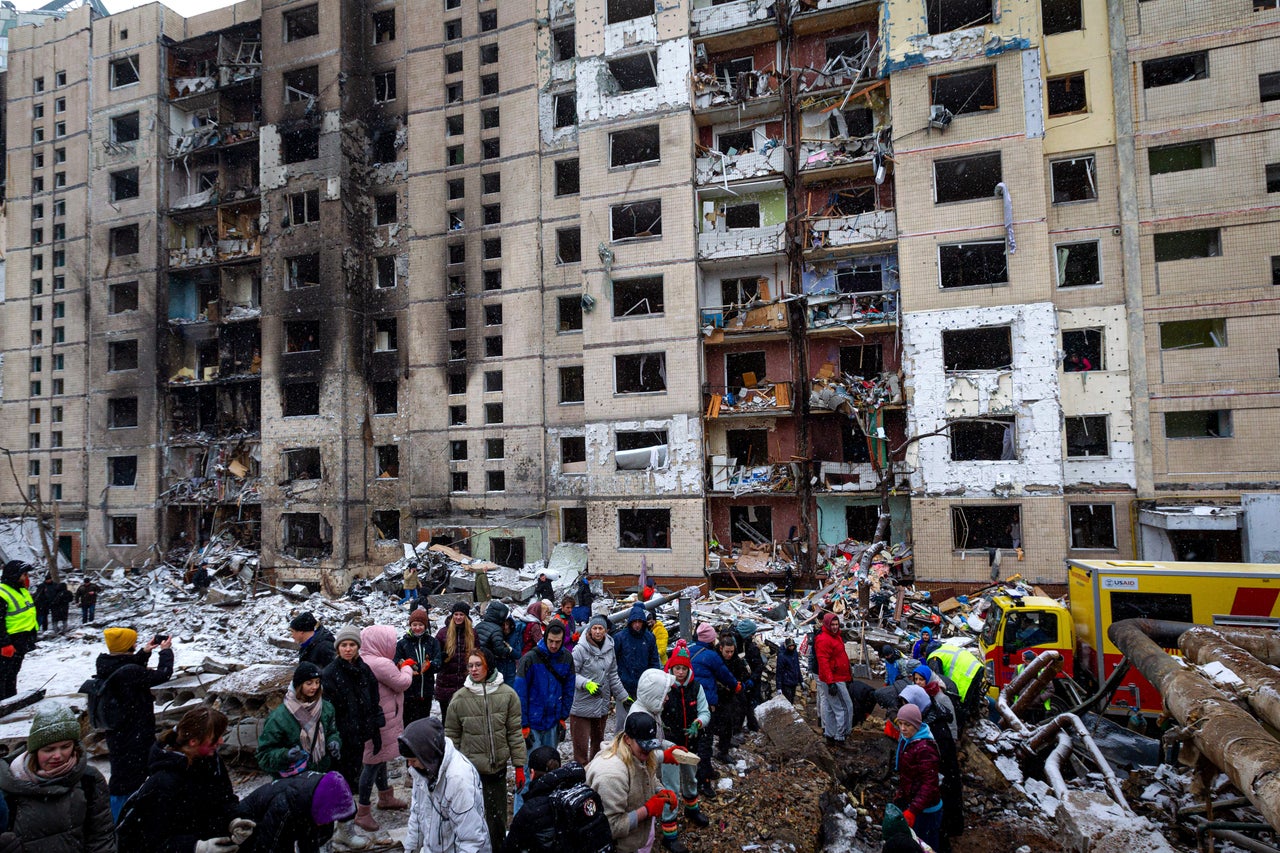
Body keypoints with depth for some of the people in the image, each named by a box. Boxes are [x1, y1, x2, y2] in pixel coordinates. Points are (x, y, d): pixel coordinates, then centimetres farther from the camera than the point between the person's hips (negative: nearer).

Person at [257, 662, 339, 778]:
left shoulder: (326, 708, -4)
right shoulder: (280, 716, -17)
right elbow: (265, 753, -12)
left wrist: (334, 742, -10)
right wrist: (285, 755, -31)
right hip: (292, 781, -4)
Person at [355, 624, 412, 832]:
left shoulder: (364, 661, 4)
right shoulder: (381, 664, -27)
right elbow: (403, 683, -16)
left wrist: (401, 668, 2)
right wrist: (407, 667, 0)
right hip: (381, 723, -10)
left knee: (380, 759, 24)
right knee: (374, 762, 1)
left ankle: (386, 797, 41)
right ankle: (363, 812, 12)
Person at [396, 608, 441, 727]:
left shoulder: (433, 642, 7)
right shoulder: (402, 643, 5)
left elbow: (438, 662, -3)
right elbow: (395, 664, -1)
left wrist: (429, 665, -25)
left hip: (426, 691, 2)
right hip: (408, 691, -2)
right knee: (409, 722, -5)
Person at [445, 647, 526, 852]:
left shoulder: (507, 694, -7)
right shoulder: (459, 698, -7)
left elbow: (515, 732, -2)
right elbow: (452, 736, 2)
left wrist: (519, 766, -1)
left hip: (498, 767, 1)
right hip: (470, 768, -1)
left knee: (498, 816, 12)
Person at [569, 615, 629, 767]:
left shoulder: (609, 649, 6)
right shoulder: (580, 649, -14)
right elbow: (571, 673, -12)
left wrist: (624, 697, 14)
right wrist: (587, 684, -25)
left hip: (602, 705, 6)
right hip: (581, 704, -6)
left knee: (598, 742, 19)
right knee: (581, 744, -4)